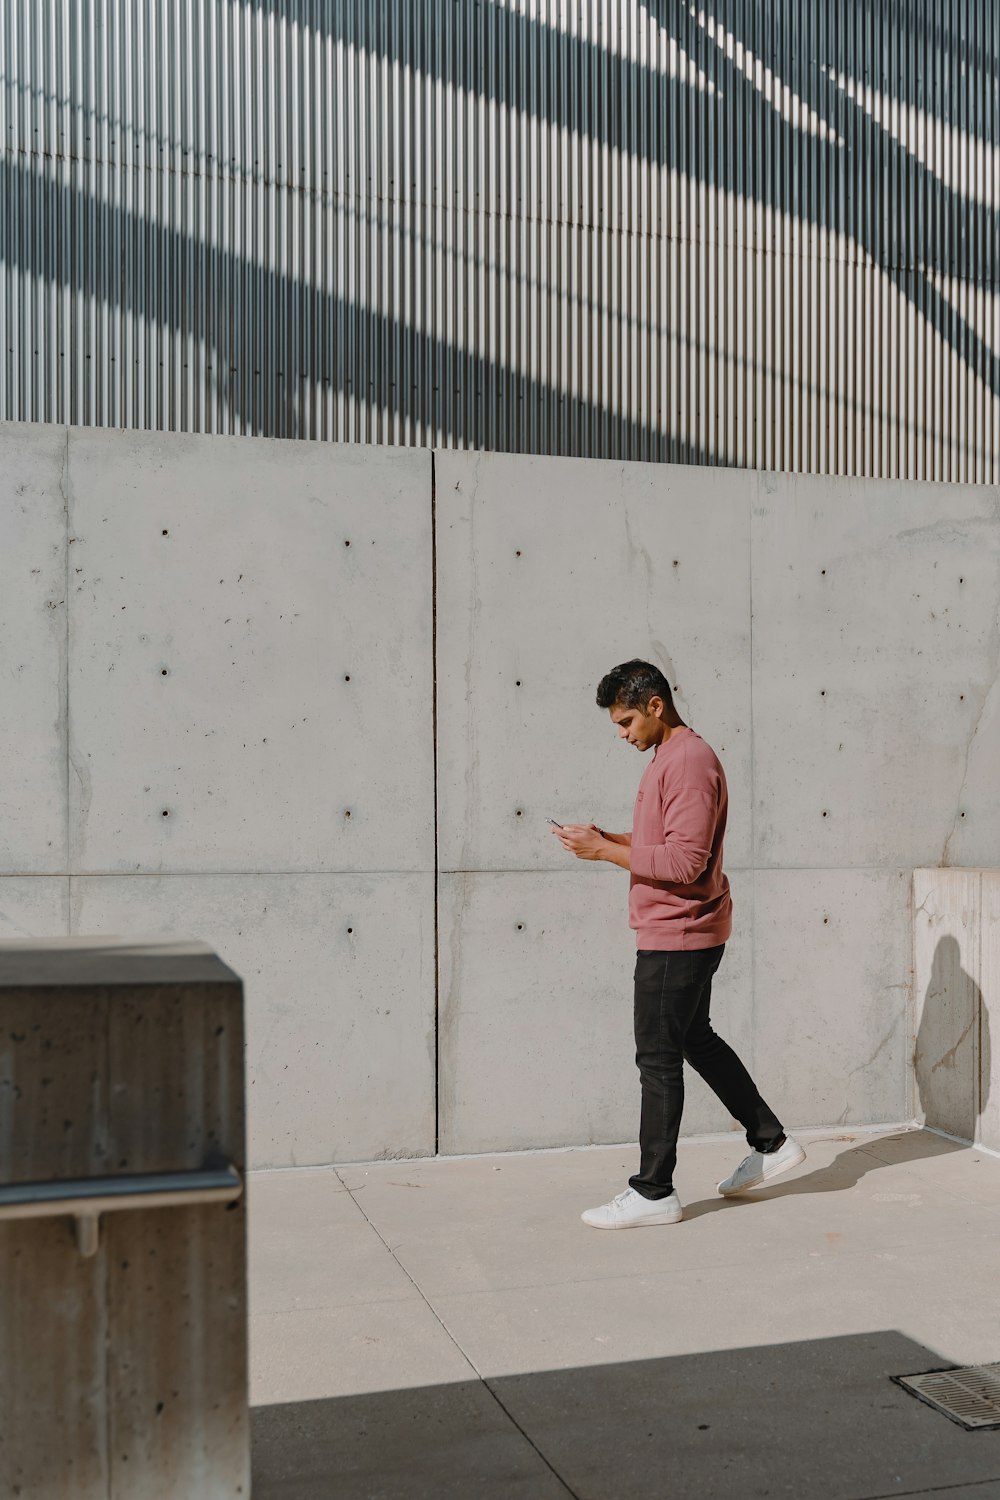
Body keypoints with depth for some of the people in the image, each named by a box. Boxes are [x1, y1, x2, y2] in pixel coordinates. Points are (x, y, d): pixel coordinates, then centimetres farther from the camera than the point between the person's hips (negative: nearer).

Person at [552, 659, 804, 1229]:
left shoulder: (690, 762, -19)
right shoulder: (669, 757, 14)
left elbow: (684, 861, -25)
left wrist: (604, 850, -21)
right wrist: (606, 838, 5)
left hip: (677, 934, -11)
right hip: (684, 932, 11)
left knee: (659, 1057, -3)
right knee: (697, 1039, 20)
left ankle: (654, 1192, 7)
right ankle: (772, 1143, 30)